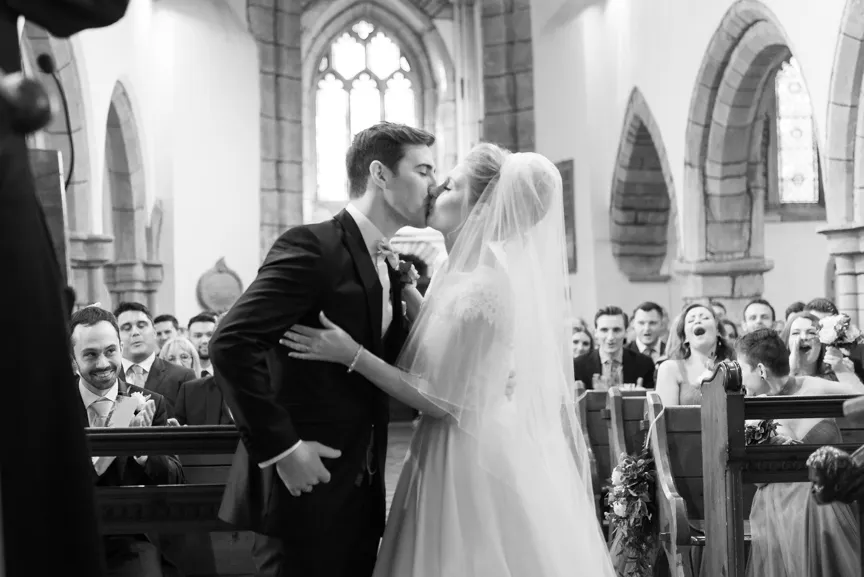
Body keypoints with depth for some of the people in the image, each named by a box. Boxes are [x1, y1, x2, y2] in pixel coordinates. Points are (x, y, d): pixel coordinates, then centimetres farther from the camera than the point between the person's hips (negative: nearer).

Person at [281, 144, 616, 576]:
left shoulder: (480, 289, -21)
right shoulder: (459, 273, 7)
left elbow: (439, 400, -20)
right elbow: (431, 354, 10)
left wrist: (352, 355, -19)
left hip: (470, 457, -9)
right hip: (465, 449, 9)